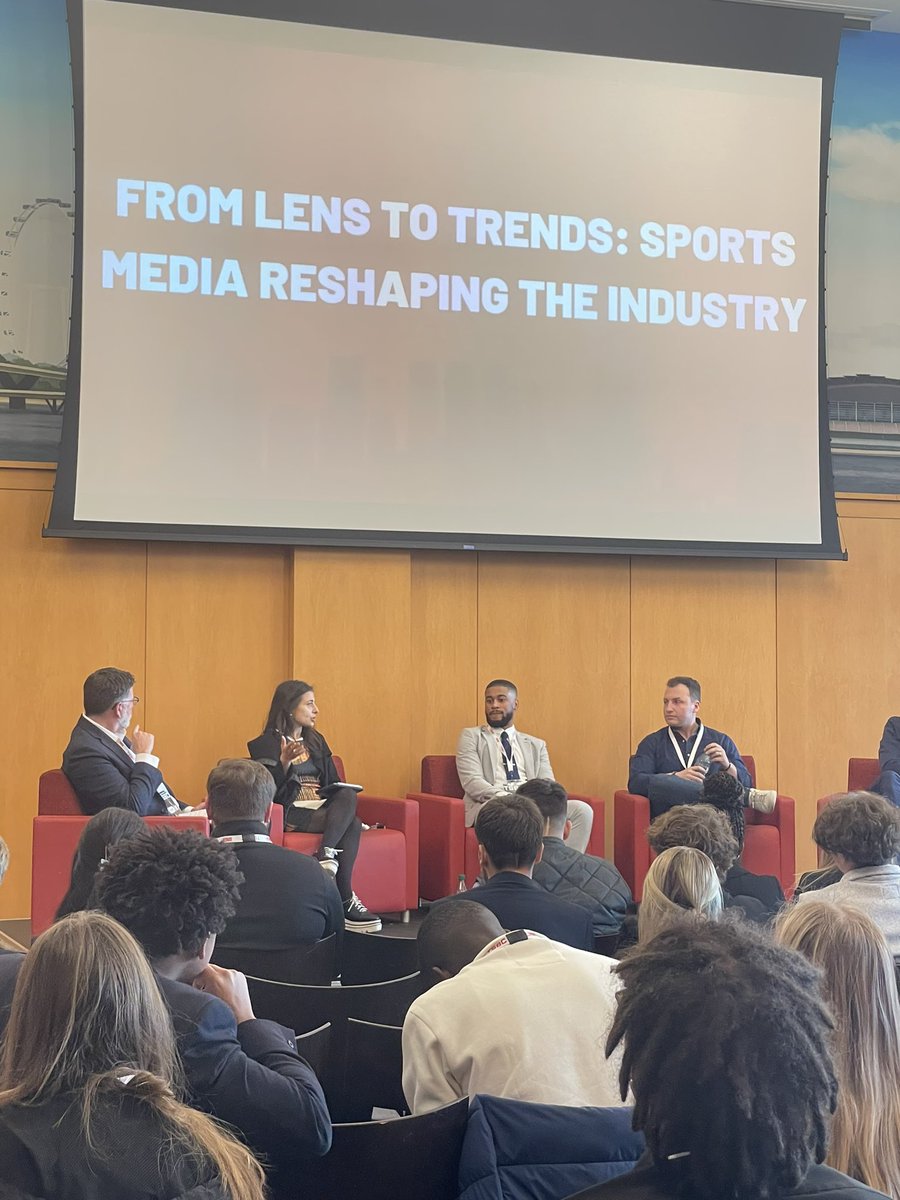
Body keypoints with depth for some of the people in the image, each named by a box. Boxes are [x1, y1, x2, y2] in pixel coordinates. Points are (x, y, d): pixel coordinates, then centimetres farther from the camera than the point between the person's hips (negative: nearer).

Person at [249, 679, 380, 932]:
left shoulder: (316, 741, 22)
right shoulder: (267, 744, 1)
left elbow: (332, 783, 24)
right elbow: (270, 792, -10)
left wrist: (343, 793, 0)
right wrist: (284, 761, -26)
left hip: (322, 808, 6)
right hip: (292, 813, -6)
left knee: (348, 796, -29)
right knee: (352, 824, -28)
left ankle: (326, 856, -43)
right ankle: (345, 900, -31)